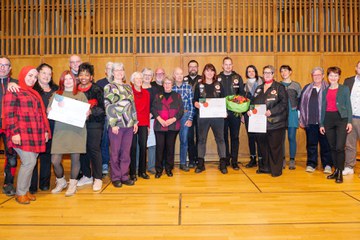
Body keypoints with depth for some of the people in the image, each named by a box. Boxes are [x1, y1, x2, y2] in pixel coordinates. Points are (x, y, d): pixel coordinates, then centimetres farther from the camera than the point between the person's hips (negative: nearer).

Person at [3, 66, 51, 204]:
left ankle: (26, 190, 20)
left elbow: (41, 113, 21)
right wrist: (14, 132, -16)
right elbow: (9, 114, -9)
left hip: (35, 135, 7)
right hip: (22, 135, -6)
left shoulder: (35, 94, 21)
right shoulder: (14, 92, -1)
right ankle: (20, 193, 6)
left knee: (30, 163, 8)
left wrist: (45, 130, 14)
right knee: (29, 162, -9)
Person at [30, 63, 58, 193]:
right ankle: (32, 185, 11)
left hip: (50, 127, 4)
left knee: (47, 154, 11)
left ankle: (45, 183, 23)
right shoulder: (31, 88, 1)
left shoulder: (55, 89, 13)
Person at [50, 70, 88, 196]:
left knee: (75, 158, 1)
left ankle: (72, 184, 20)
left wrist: (86, 113, -12)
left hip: (77, 130, -1)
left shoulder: (81, 95, 11)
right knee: (55, 160, -3)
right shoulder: (57, 94, 13)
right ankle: (61, 181, 24)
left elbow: (87, 111, 11)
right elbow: (48, 110, 7)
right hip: (60, 130, 1)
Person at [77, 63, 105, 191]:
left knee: (94, 150, -5)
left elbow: (103, 108, -11)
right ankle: (87, 176, 23)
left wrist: (91, 111, -25)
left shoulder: (97, 90, -4)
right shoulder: (76, 90, 10)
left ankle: (97, 178, 6)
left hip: (94, 124, -4)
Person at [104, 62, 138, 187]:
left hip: (129, 124, 5)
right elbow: (108, 107, -7)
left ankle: (125, 176, 19)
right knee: (115, 152, 4)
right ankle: (116, 177, 15)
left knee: (126, 152, 9)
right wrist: (113, 124, -13)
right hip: (116, 125, -4)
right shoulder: (109, 87, 0)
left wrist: (135, 121, 9)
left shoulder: (128, 87, 15)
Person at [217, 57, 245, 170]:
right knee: (224, 137, 7)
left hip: (235, 112, 0)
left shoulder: (238, 77, 7)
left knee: (235, 137, 4)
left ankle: (234, 161, 11)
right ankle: (225, 160, 19)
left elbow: (242, 93, 6)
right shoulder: (218, 78, 6)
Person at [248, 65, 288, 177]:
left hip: (275, 122, -5)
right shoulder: (259, 88, 18)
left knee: (275, 147, 0)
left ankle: (276, 170, 10)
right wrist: (250, 110, -3)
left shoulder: (279, 87, 0)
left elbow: (284, 103, -10)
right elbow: (254, 102, 19)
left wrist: (271, 111, -21)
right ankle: (264, 167, 24)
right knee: (263, 146, 11)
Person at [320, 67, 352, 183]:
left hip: (341, 118, -3)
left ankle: (340, 173, 1)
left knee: (340, 147, -10)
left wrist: (349, 121, -6)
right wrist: (321, 124, 9)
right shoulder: (325, 91, 14)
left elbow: (348, 105, 2)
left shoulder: (344, 89, 6)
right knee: (332, 147, 8)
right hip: (328, 119, 3)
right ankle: (336, 170, 20)